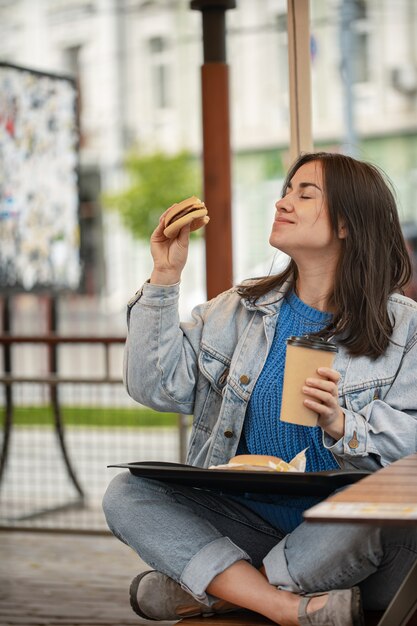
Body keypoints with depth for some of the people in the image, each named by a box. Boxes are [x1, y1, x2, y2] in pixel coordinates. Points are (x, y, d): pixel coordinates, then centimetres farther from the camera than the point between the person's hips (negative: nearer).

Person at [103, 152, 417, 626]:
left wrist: (340, 424, -25)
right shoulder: (241, 308, 14)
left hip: (345, 534, -3)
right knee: (126, 493, -17)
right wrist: (165, 277, 1)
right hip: (248, 523, 3)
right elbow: (158, 387, 3)